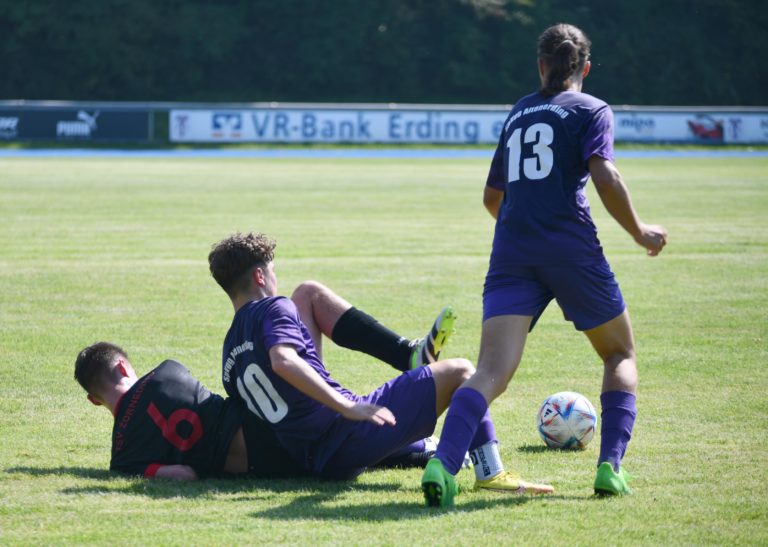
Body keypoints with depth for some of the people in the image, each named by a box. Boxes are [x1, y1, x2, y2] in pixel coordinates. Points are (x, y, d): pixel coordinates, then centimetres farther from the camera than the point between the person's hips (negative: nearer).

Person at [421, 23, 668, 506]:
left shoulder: (519, 113, 22)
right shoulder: (592, 110, 6)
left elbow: (493, 198, 30)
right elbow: (605, 178, -10)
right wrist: (639, 232, 4)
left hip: (512, 251, 3)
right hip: (572, 248, -3)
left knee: (492, 371, -10)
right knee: (621, 354, 19)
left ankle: (443, 463, -34)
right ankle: (611, 467, 3)